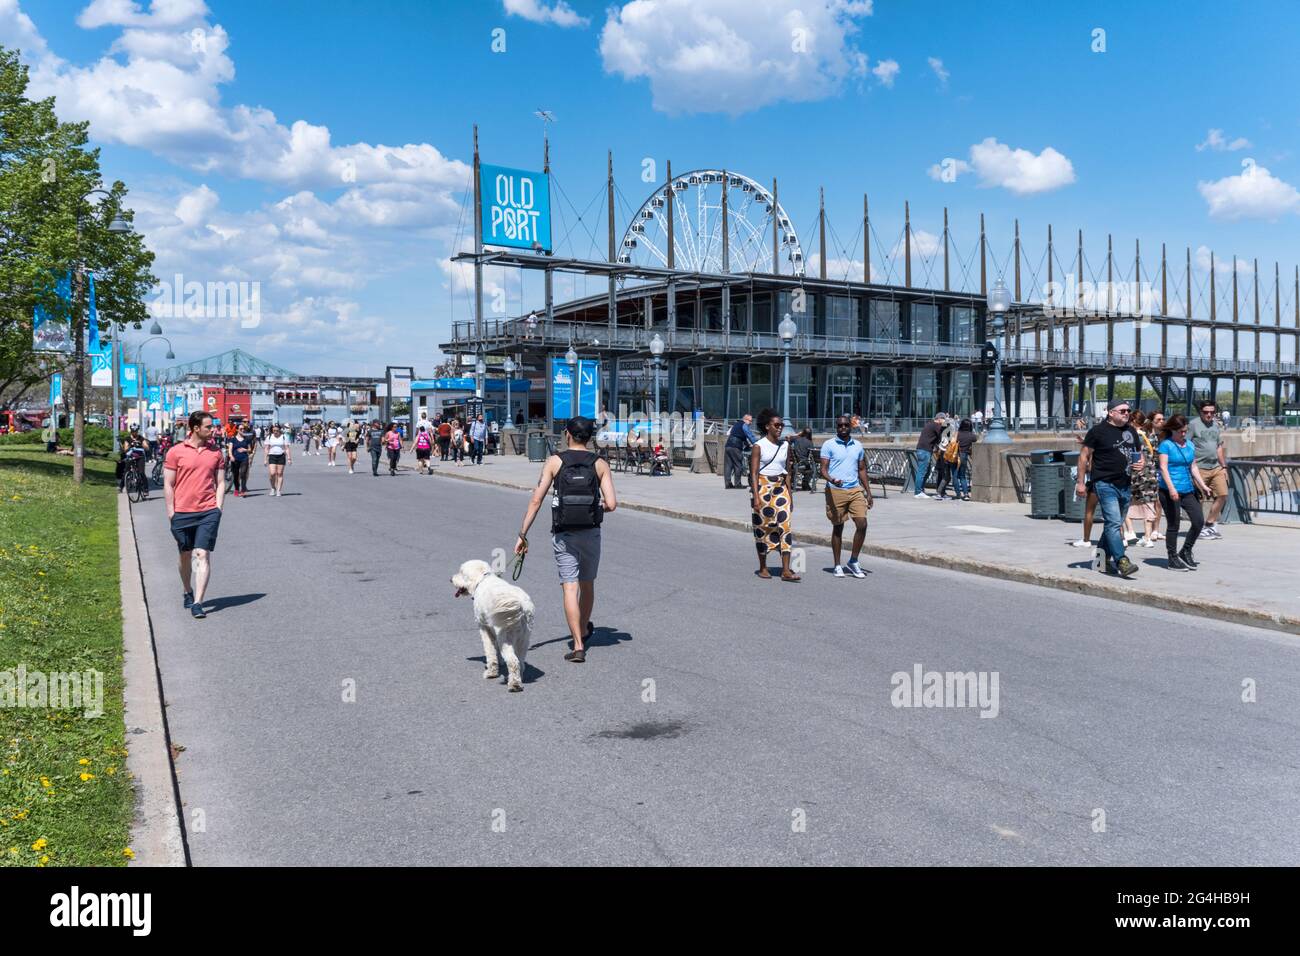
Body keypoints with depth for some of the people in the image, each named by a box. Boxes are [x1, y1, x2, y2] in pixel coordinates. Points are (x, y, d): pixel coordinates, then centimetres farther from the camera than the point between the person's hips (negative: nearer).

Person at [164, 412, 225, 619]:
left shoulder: (215, 452, 8)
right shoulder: (176, 452, 0)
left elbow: (220, 482, 12)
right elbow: (168, 485, 1)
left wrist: (218, 508, 2)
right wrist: (171, 513, -3)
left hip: (208, 512, 0)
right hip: (183, 513, 0)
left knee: (203, 556, -9)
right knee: (185, 555, 15)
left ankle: (197, 603, -12)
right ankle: (188, 592, 37)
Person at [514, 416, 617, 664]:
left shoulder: (554, 462, -3)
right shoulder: (600, 464, -1)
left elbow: (536, 500, -7)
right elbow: (611, 503, -9)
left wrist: (522, 534, -5)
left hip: (563, 534, -1)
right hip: (591, 532, 2)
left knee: (570, 587, -2)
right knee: (587, 585, 19)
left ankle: (578, 646, -9)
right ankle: (584, 630, 40)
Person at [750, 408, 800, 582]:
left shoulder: (785, 445, 8)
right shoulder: (758, 446, -5)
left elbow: (788, 471, 13)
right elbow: (754, 473, -8)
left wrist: (790, 493, 9)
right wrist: (756, 496, -16)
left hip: (781, 488, 4)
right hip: (763, 487, -3)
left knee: (785, 525, -8)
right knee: (763, 527, 5)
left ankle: (786, 570, -10)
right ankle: (763, 568, 19)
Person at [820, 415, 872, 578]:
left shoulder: (858, 446, 13)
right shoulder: (829, 445, -1)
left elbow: (862, 470, 18)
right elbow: (823, 469, -7)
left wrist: (868, 492, 13)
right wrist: (832, 480, -27)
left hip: (855, 490, 4)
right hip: (835, 491, -3)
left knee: (862, 524, -8)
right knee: (838, 528, 4)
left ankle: (853, 561, 8)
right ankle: (838, 566, 14)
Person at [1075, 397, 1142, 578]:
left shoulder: (1131, 431, 14)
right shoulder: (1098, 431, -6)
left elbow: (1139, 452, 27)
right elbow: (1084, 455, -5)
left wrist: (1140, 463, 2)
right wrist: (1081, 482, -8)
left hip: (1125, 485, 7)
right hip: (1106, 484, -7)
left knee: (1115, 525, 14)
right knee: (1114, 523, -15)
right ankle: (1121, 562, -19)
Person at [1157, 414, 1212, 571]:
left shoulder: (1190, 445, 15)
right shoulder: (1166, 445, -4)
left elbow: (1194, 467, 19)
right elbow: (1163, 467, -12)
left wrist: (1203, 485, 11)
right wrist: (1171, 488, -22)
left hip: (1187, 490, 6)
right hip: (1170, 491, -6)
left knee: (1199, 520, 2)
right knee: (1173, 525, 0)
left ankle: (1185, 552, 20)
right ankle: (1173, 559, 11)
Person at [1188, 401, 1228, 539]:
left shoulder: (1216, 425, 15)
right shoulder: (1194, 425, -6)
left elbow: (1219, 447, 22)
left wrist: (1224, 466, 19)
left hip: (1216, 467, 7)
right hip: (1200, 468, -7)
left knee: (1223, 494, 0)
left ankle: (1210, 523, 13)